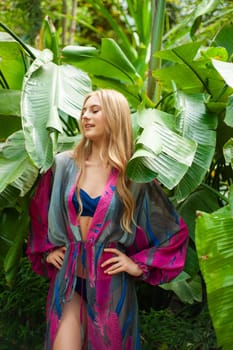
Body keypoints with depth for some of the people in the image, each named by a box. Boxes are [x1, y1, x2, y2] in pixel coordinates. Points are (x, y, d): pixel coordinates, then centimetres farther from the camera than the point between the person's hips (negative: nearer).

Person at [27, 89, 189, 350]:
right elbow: (38, 213, 19)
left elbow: (175, 231, 2)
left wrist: (139, 265, -3)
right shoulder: (64, 165, 1)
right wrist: (46, 250, 11)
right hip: (68, 277, 2)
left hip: (110, 282, -1)